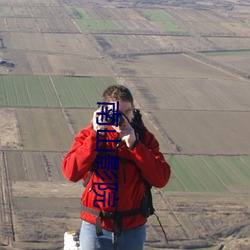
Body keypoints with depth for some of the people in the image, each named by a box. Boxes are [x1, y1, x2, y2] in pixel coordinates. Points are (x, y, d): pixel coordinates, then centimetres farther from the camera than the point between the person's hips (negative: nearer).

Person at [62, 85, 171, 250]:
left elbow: (161, 179, -12)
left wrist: (134, 145, -19)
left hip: (133, 228, 1)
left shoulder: (143, 138, 0)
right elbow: (71, 172, -19)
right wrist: (96, 135, -22)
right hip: (96, 228, -1)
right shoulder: (89, 135, -3)